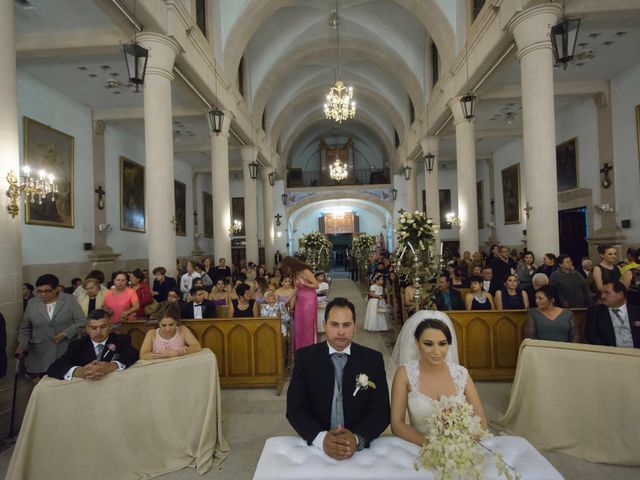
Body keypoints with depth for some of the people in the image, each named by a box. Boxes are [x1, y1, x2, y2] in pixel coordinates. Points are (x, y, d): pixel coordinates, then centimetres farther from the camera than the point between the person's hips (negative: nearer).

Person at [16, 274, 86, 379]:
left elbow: (81, 321, -1)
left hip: (67, 352, -2)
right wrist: (22, 345, 1)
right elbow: (24, 328, 14)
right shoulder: (32, 303, 6)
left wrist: (65, 333, -13)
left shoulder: (70, 300, -2)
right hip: (40, 355, 2)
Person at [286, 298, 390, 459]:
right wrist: (321, 438, -20)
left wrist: (357, 438, -20)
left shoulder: (373, 359, 0)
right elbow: (295, 408, -4)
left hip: (360, 448, 1)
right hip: (316, 445, 0)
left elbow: (381, 411, -3)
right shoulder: (305, 357, -1)